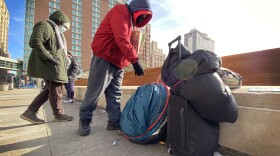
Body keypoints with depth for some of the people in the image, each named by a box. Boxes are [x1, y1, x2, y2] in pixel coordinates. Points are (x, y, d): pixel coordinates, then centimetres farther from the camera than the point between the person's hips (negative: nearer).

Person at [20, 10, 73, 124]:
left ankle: (29, 112, 15)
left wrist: (65, 58, 14)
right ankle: (59, 114, 8)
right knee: (55, 90, -4)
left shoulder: (55, 31, 24)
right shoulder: (45, 26, -6)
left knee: (50, 90, 9)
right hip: (48, 64, -10)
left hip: (54, 65, 10)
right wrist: (50, 58, -21)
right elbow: (34, 42, -18)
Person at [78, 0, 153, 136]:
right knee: (94, 92, -2)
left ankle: (115, 122, 14)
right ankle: (84, 120, 14)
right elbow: (121, 39, -21)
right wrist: (135, 60, -25)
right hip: (104, 59, -9)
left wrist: (128, 61, 8)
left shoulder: (129, 21, 24)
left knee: (115, 95, 6)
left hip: (117, 63, 9)